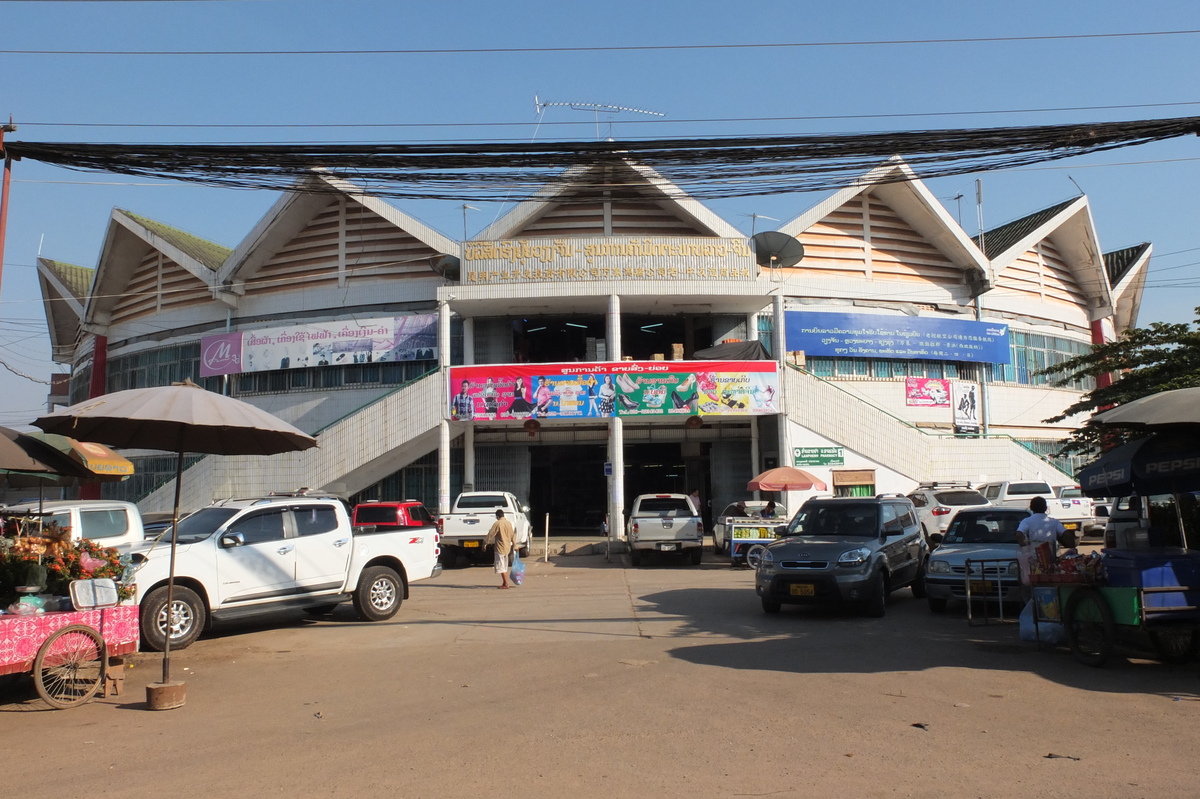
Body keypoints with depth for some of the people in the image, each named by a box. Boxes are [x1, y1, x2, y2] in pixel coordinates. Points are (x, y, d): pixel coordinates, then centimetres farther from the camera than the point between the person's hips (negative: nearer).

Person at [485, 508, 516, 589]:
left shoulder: (497, 523, -14)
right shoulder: (509, 523, 7)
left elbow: (490, 534, -14)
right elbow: (512, 535, 15)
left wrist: (486, 543, -7)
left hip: (500, 547, -7)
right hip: (507, 547, 7)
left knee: (501, 566, -4)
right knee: (505, 566, 16)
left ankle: (505, 584, -7)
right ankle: (505, 583, 19)